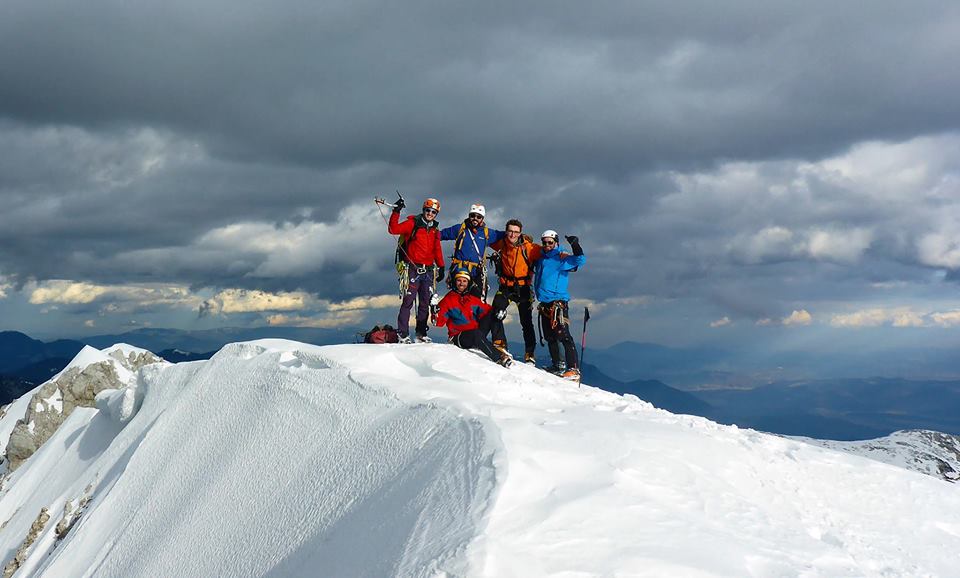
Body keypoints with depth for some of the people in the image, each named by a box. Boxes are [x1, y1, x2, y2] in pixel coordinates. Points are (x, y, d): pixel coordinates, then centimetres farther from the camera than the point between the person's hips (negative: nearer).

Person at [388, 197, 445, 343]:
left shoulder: (435, 230, 16)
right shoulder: (413, 223, 0)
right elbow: (393, 229, -11)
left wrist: (441, 267, 15)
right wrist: (396, 212, -20)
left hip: (428, 270, 5)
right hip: (413, 269, -5)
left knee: (425, 303, 7)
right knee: (408, 301, -8)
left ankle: (421, 333, 14)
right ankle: (403, 334, -6)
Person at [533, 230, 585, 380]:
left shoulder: (562, 259, -3)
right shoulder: (540, 259, 17)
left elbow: (580, 260, -18)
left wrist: (575, 245, -29)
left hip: (558, 302, -8)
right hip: (544, 304, 8)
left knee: (563, 335, -16)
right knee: (550, 337, 12)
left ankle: (574, 369, -19)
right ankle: (558, 365, 23)